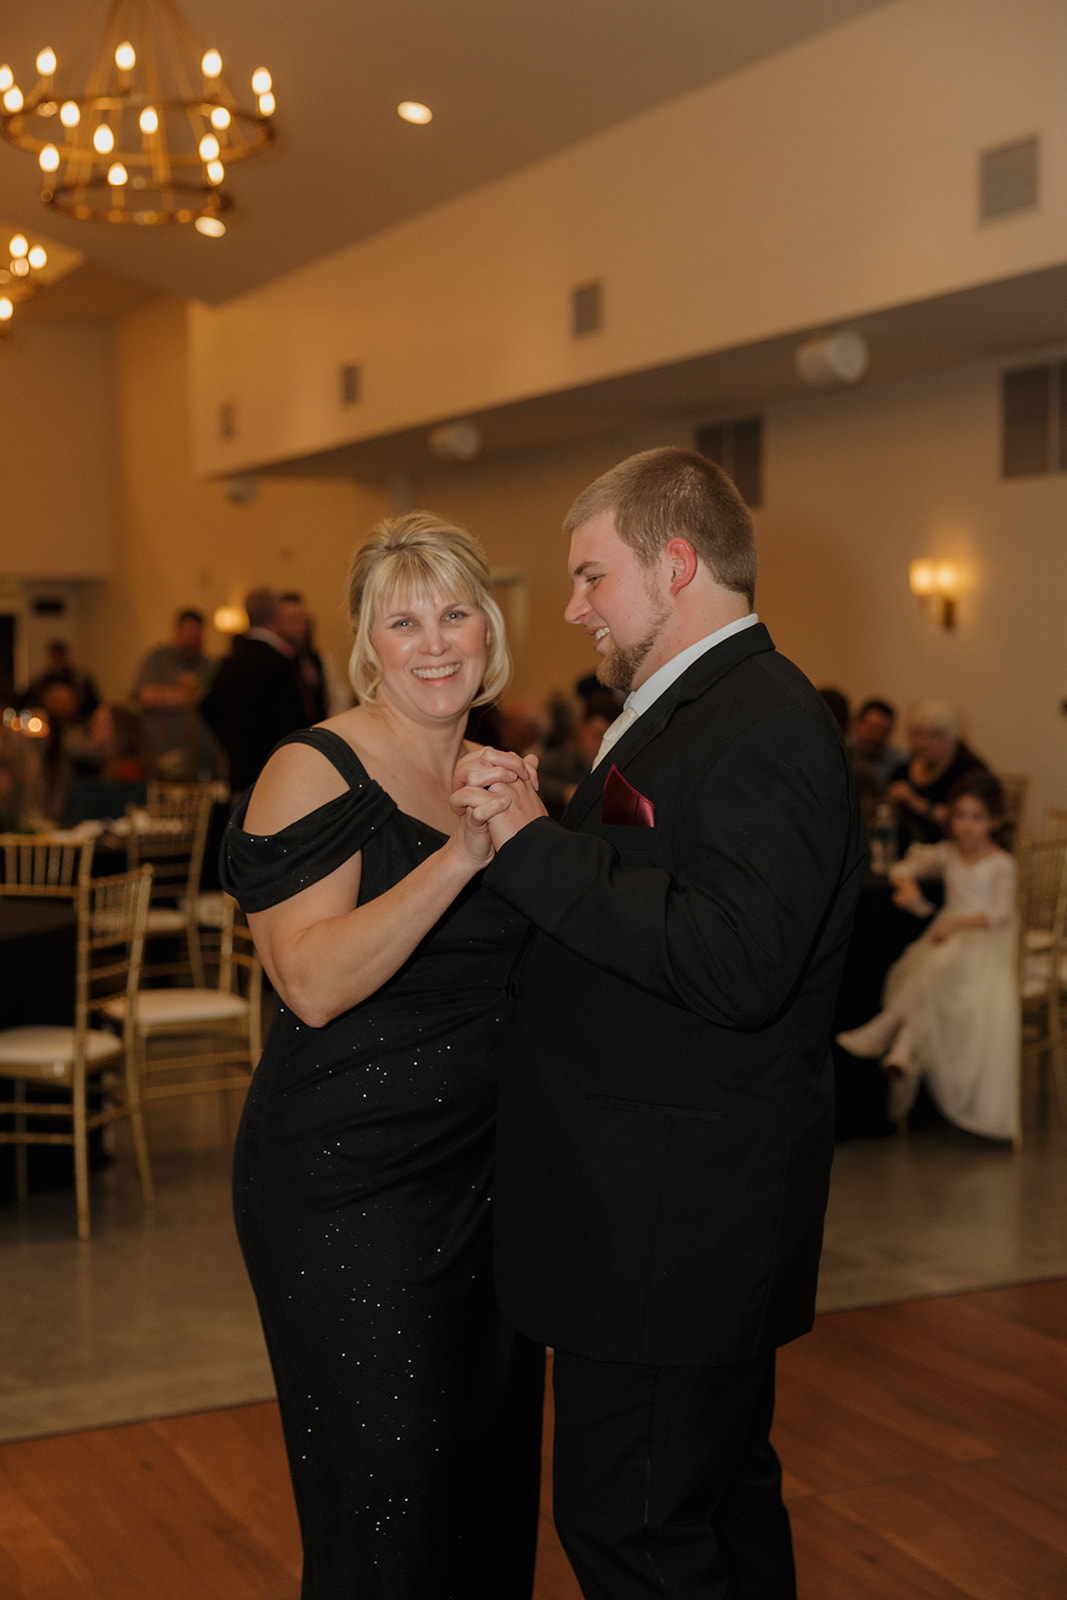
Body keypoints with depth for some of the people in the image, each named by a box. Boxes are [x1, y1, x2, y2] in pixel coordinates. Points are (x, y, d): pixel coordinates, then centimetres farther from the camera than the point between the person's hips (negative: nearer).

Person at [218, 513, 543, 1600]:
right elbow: (315, 984, -24)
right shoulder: (316, 771, -11)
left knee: (490, 1466, 15)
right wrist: (461, 855, -28)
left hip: (490, 1170, 7)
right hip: (353, 1182, -7)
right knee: (385, 1481, 2)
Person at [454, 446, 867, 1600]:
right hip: (687, 1210, 11)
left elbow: (733, 965, -31)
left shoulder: (767, 727, -20)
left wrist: (533, 844, -25)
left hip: (669, 1221, -11)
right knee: (722, 1497, 23)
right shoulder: (691, 712, 15)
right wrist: (534, 823, -1)